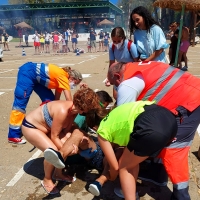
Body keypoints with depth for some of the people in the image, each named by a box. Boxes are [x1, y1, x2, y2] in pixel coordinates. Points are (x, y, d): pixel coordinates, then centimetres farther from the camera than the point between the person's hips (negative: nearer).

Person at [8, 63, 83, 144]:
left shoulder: (61, 78, 6)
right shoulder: (63, 77, -19)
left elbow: (56, 99, 11)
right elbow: (69, 100, -18)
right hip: (27, 73, -10)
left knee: (49, 100, 5)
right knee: (20, 103, -10)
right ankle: (13, 136, -7)